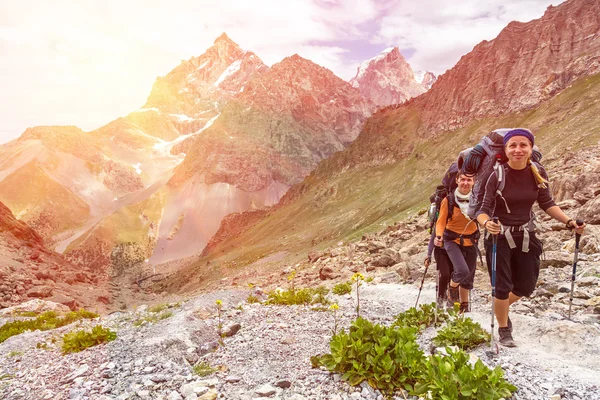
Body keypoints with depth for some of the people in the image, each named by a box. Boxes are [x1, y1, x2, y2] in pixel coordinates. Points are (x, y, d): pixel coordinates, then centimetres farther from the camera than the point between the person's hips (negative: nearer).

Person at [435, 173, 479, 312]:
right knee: (462, 271, -21)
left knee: (469, 276, 11)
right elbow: (441, 222, -9)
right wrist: (439, 236, -25)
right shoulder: (449, 200, -12)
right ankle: (452, 290, 12)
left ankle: (464, 306, 32)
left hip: (471, 241, 3)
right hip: (453, 240, -3)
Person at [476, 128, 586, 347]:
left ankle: (502, 308, 46)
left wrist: (568, 222, -9)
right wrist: (486, 222, -40)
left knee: (526, 286, 14)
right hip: (499, 237, -4)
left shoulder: (538, 173, -9)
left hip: (526, 236, 4)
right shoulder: (497, 176, -19)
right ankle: (504, 330, 23)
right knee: (502, 287, -2)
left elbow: (547, 203, 4)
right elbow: (484, 210, -19)